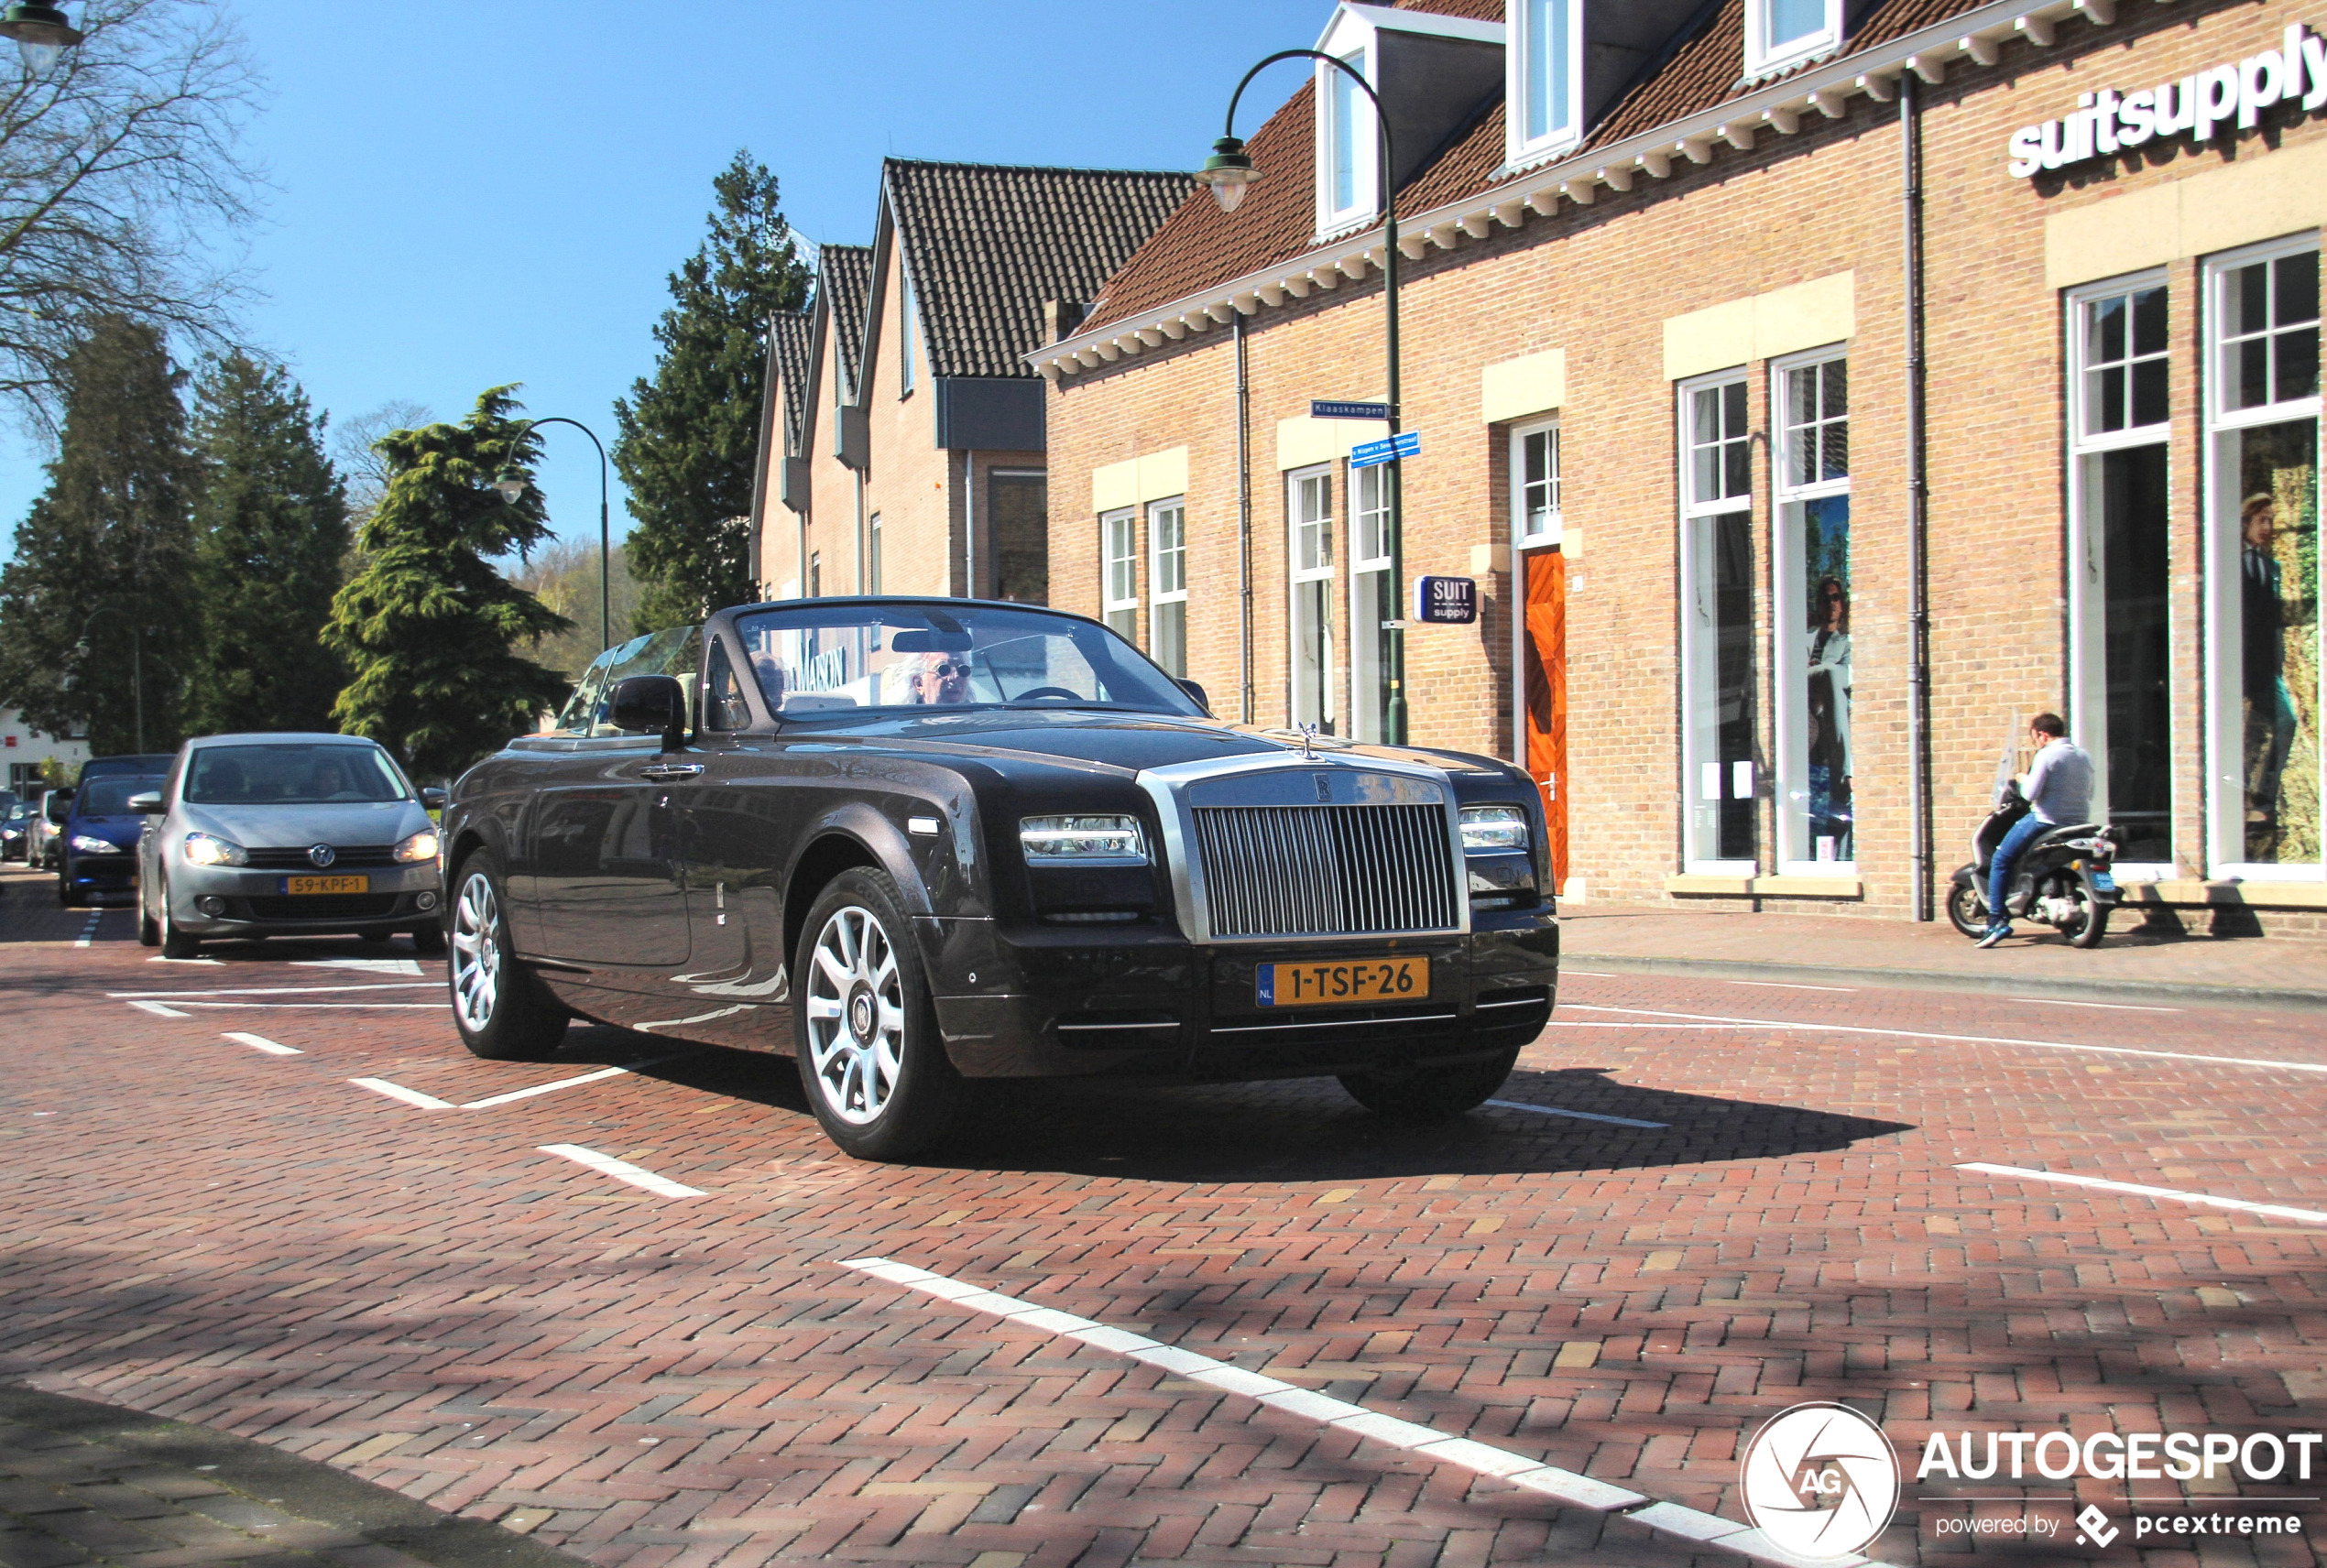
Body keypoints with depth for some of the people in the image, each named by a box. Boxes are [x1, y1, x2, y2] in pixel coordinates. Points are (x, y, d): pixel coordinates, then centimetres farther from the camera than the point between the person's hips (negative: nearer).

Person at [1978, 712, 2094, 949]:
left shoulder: (2047, 755, -12)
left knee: (2000, 859, 2)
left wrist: (2023, 779, 4)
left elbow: (2030, 794, -15)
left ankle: (1997, 920, -7)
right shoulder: (2084, 756, 11)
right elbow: (2088, 793, 16)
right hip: (2078, 822, 8)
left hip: (2045, 821, -8)